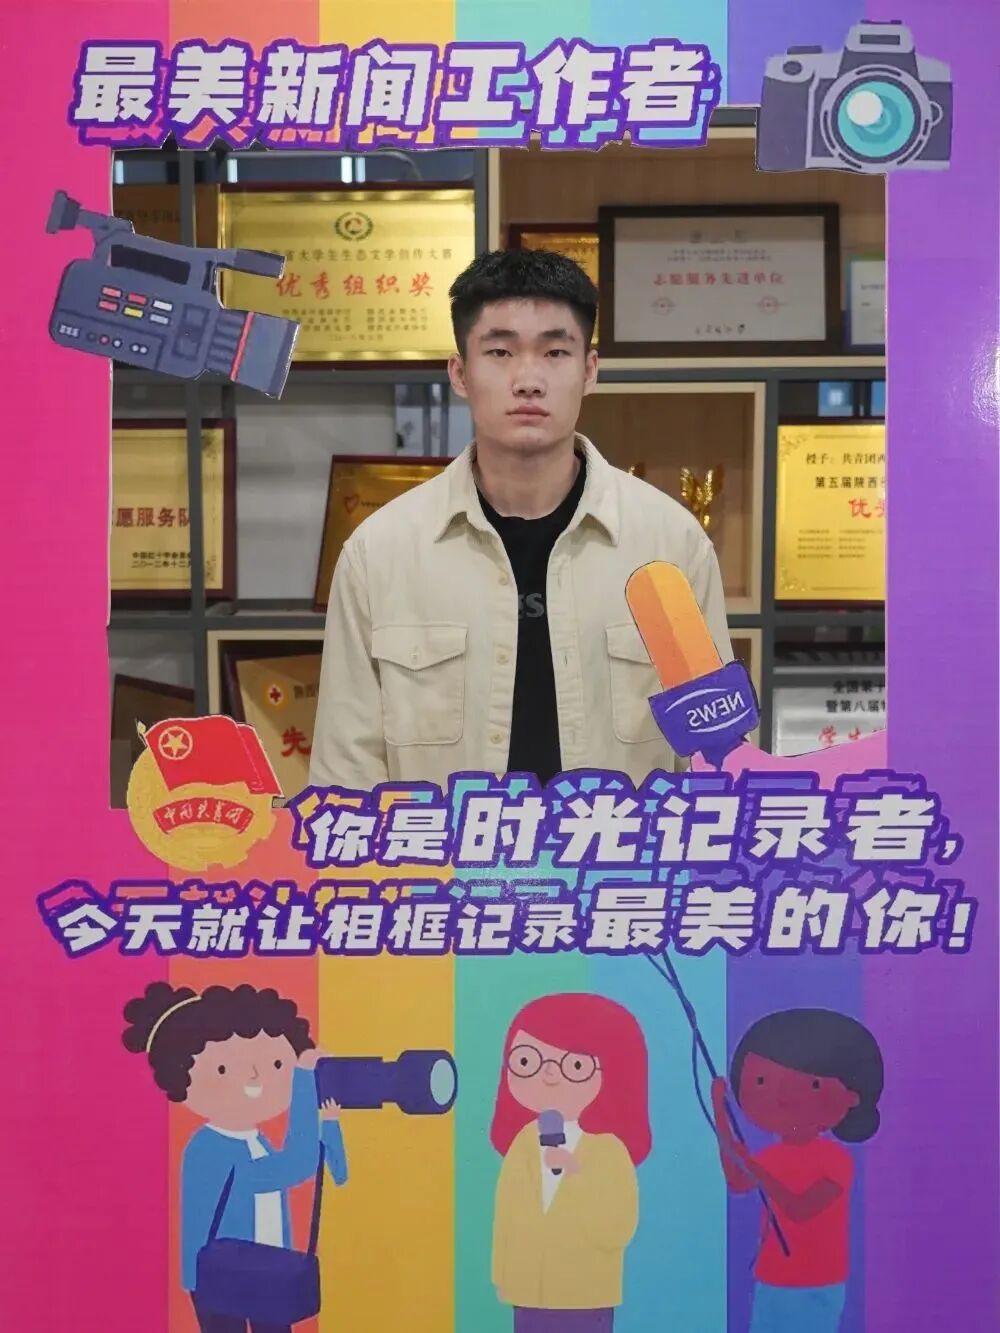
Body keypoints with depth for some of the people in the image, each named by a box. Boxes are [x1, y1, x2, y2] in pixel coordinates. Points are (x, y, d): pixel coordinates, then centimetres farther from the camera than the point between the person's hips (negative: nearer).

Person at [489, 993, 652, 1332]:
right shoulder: (523, 1144, 0)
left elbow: (618, 1229, -18)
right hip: (529, 1293, 4)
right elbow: (506, 1216, 7)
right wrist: (503, 1276, 9)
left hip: (586, 1297, -4)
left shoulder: (608, 1150, -12)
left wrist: (580, 1177, -26)